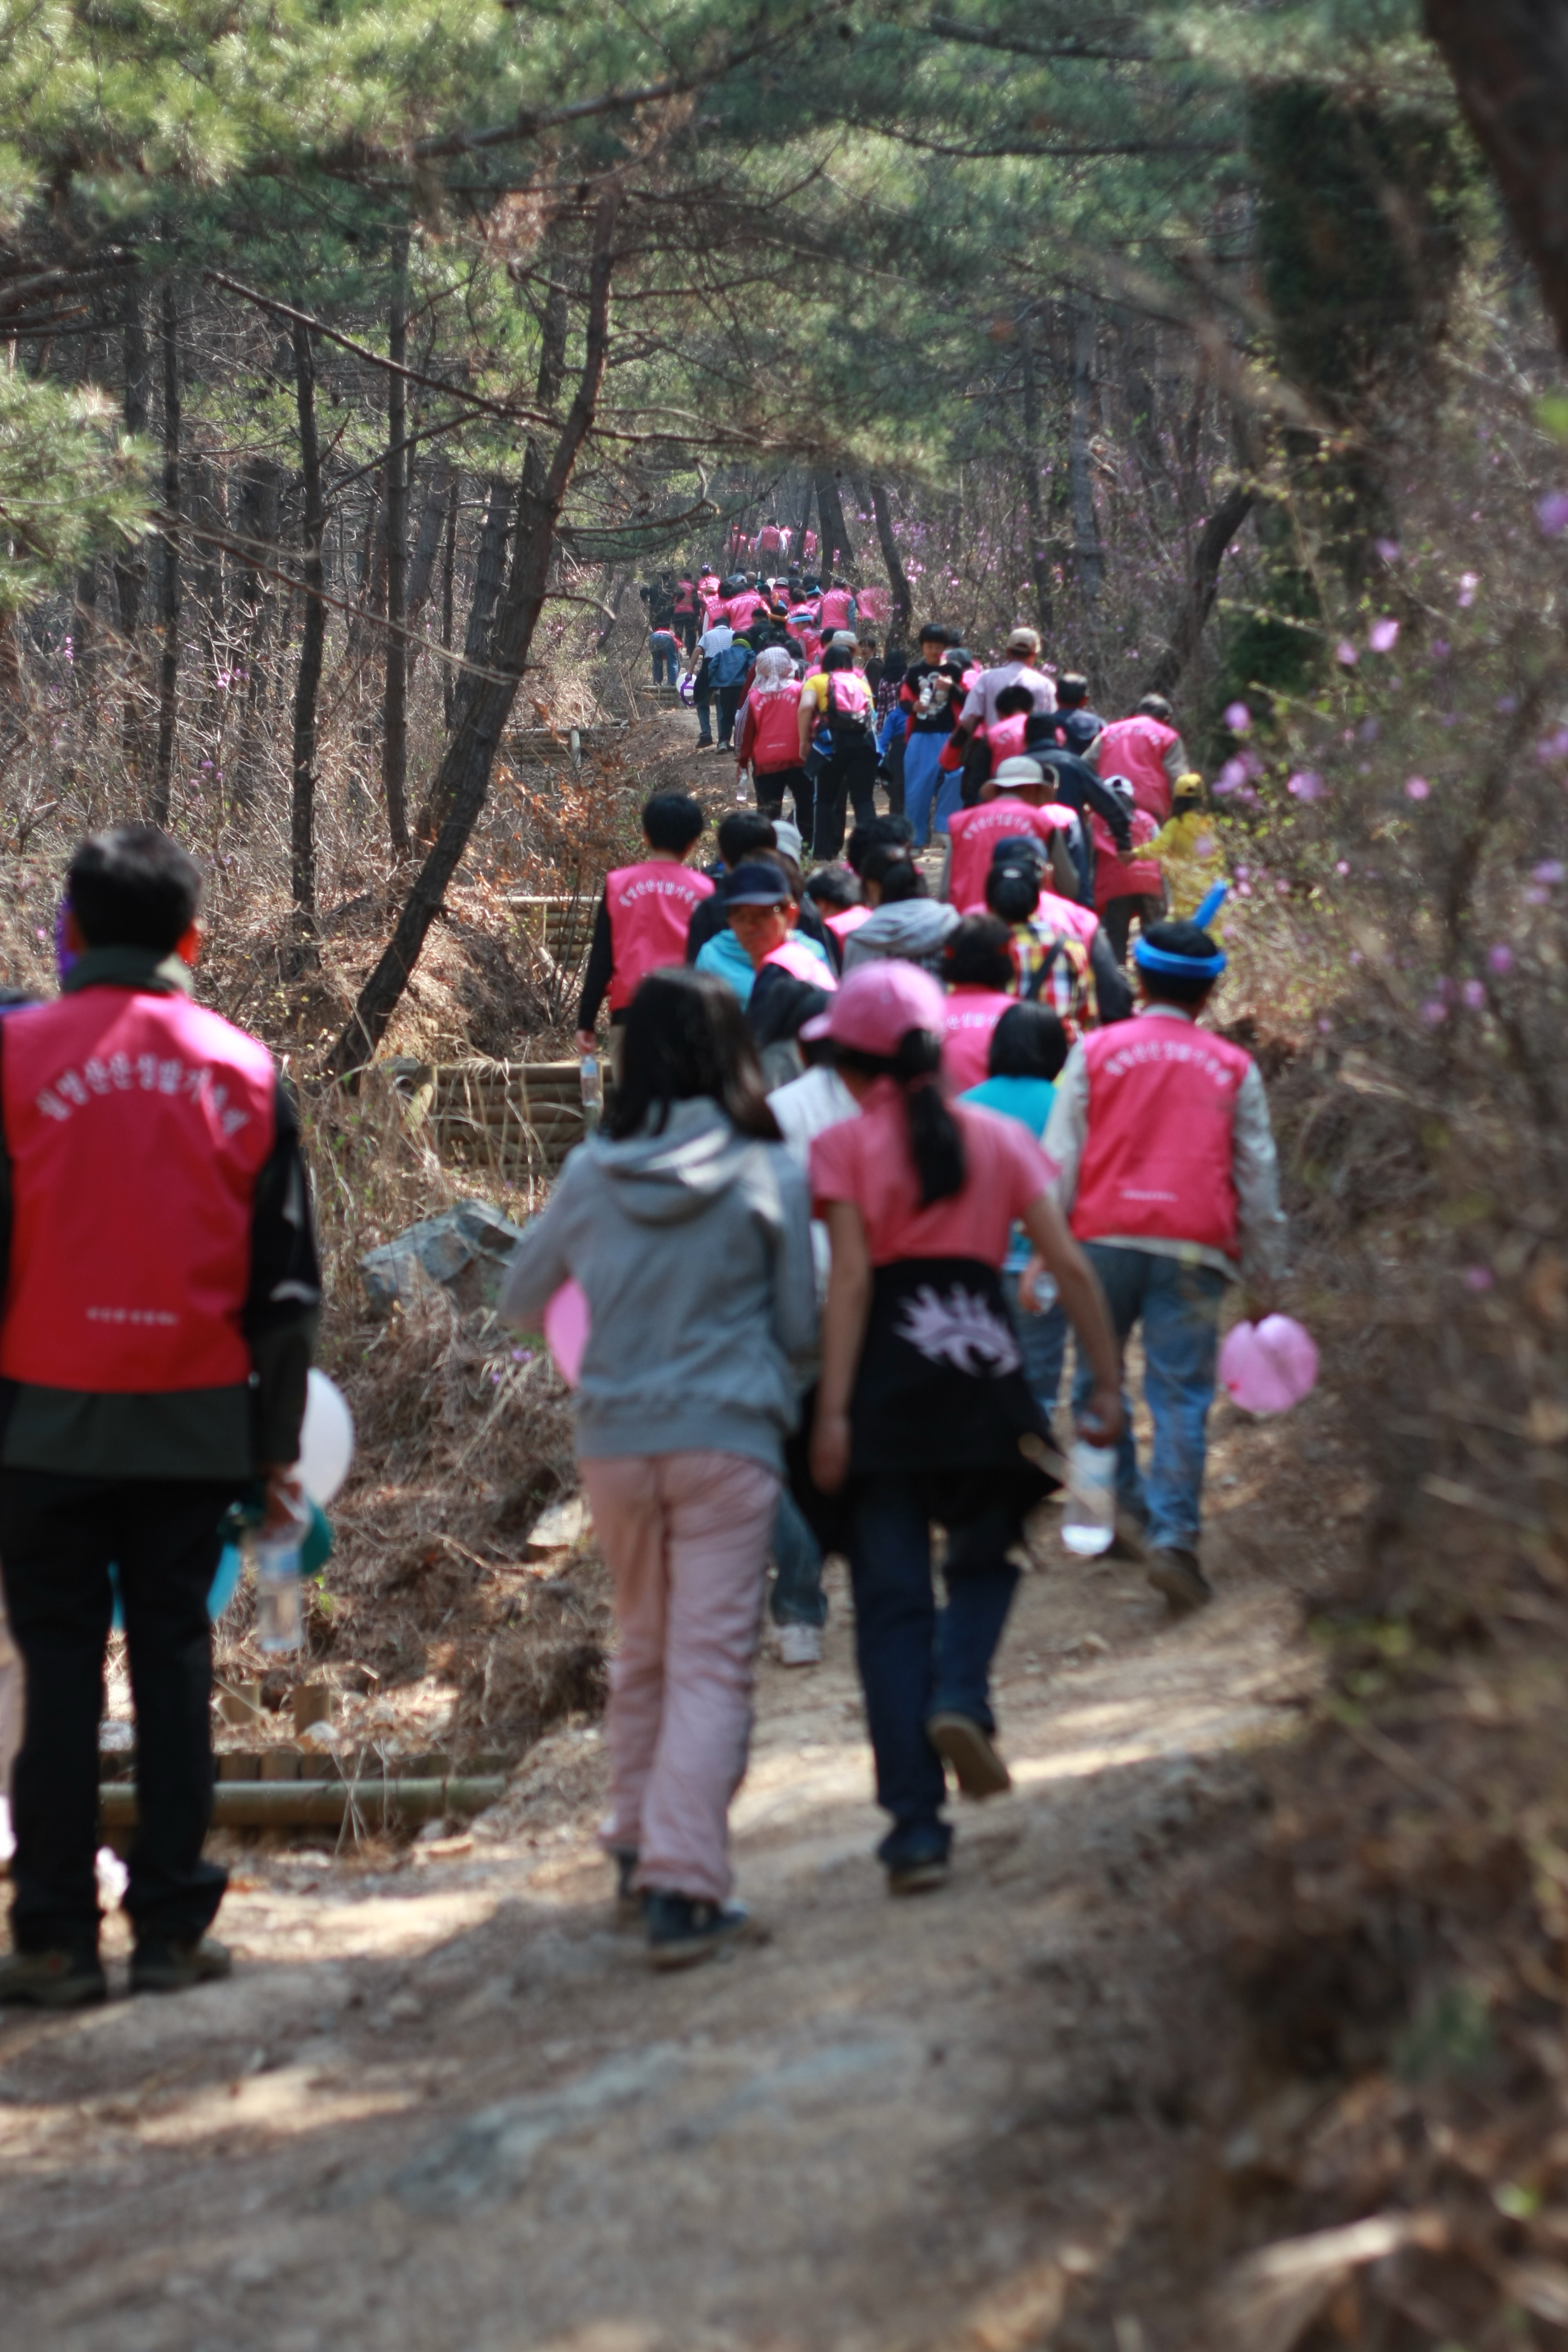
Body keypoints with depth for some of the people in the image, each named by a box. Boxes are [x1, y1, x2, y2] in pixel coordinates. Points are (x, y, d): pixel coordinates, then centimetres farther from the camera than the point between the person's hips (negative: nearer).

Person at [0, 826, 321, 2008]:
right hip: (193, 1421, 2)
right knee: (175, 1658, 9)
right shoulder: (243, 1070, 4)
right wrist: (278, 1443, 12)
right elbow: (287, 1277, 6)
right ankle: (172, 1925, 9)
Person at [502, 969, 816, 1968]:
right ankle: (684, 1884, -12)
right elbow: (801, 1329, 0)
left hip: (615, 1439, 3)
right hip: (729, 1439, -3)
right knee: (713, 1661, -3)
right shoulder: (771, 1174, -6)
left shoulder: (593, 1173, 0)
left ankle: (639, 1845, 30)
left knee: (644, 1648, 21)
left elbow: (522, 1303, 13)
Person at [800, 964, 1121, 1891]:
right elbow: (1071, 1267, 4)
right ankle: (961, 1696, -10)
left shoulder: (846, 1146, 2)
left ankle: (917, 1826, -3)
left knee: (892, 1598, 2)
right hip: (983, 1371, 2)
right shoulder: (1000, 1137, 11)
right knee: (986, 1560, 22)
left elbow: (849, 1278, -9)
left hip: (886, 1386, -2)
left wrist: (833, 1413, -13)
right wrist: (1108, 1383, 8)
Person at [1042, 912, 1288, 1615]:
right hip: (1194, 1250, 0)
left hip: (1105, 1239, 0)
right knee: (1180, 1396, -5)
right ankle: (1173, 1534, -17)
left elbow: (1060, 1158, 4)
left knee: (1097, 1378, 18)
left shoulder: (1096, 1051, 7)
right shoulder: (1233, 1068, 10)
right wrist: (1263, 1276, 17)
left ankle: (1119, 1503, 23)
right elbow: (1258, 1178, 11)